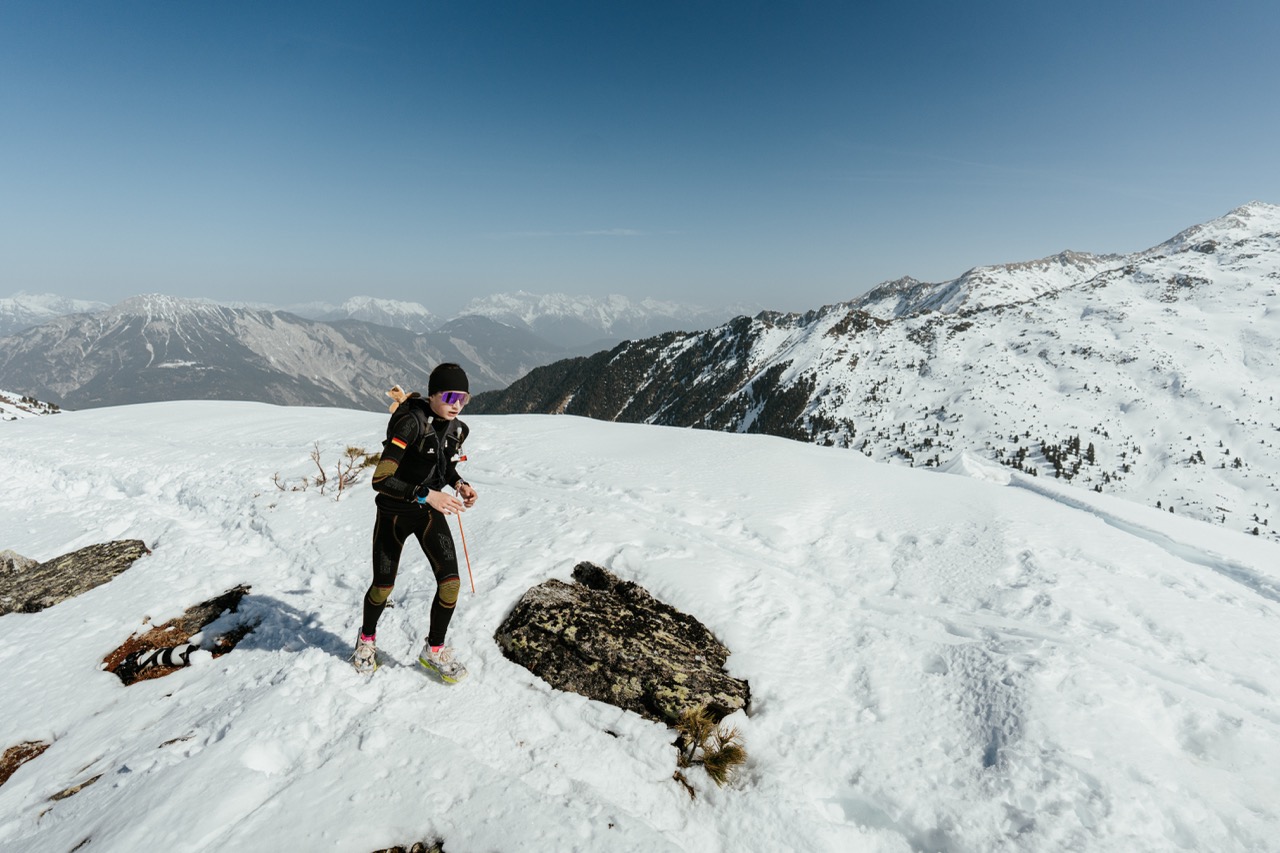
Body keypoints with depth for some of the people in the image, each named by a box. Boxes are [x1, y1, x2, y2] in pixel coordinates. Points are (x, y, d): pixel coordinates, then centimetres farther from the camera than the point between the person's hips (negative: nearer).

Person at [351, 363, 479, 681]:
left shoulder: (458, 430, -6)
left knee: (450, 581, -7)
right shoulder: (411, 423, -27)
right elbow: (380, 479, -30)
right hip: (394, 514, -4)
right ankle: (367, 638, 43)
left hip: (430, 512, 5)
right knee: (383, 586, 10)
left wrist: (459, 484, -6)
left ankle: (434, 650, 16)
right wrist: (426, 494, -36)